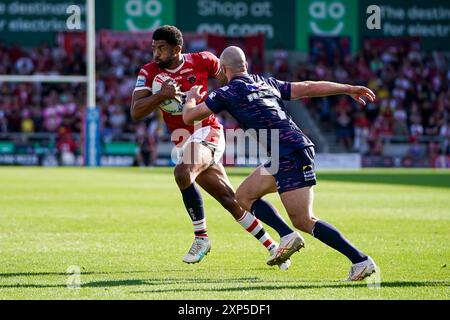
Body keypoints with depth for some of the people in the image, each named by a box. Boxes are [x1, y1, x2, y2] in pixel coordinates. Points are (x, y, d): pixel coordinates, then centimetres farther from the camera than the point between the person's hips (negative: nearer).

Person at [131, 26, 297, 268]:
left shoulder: (201, 61, -5)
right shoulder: (149, 72, -1)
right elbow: (135, 113, -12)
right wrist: (161, 95, -26)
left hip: (206, 133, -4)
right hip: (183, 143, 4)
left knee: (182, 173, -33)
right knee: (230, 201, 4)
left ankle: (201, 237, -19)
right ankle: (273, 248, 16)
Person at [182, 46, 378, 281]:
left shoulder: (227, 93, 0)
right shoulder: (267, 83, 20)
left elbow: (189, 116, 7)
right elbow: (308, 88, 16)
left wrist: (191, 97, 30)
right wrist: (349, 89, 18)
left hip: (289, 155, -9)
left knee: (304, 221, -11)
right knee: (244, 195, 17)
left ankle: (361, 260, -16)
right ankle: (287, 235, 1)